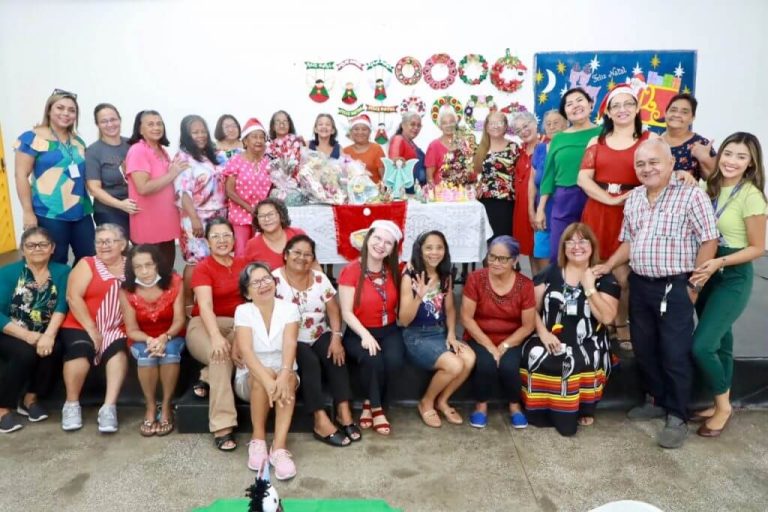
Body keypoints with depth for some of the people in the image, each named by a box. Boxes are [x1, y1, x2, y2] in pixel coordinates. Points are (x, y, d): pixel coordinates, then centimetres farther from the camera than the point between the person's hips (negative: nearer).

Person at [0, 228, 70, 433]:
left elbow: (61, 306, -13)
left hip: (43, 335, 2)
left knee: (50, 350, -28)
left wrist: (49, 335, -30)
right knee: (25, 353, -30)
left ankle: (30, 399, -3)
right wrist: (27, 336, -26)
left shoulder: (62, 272, 1)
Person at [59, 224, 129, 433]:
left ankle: (109, 406, -24)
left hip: (115, 329, 1)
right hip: (81, 327, -1)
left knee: (118, 350, -28)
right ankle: (72, 404, -7)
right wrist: (91, 329, -13)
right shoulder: (87, 264, 4)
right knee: (80, 349, -28)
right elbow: (73, 297, -7)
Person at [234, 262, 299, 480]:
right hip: (251, 378, -1)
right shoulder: (243, 311, -9)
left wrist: (284, 375, -42)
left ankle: (279, 448, -37)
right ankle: (258, 439, -18)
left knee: (287, 378, -33)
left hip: (283, 375, 1)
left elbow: (290, 345, -22)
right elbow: (246, 351, -23)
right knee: (262, 376, -34)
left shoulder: (289, 308, -7)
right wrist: (268, 381, -40)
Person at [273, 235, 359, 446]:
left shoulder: (320, 278, 5)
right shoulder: (275, 280, -7)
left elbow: (333, 310, 2)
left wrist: (336, 338, -13)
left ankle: (343, 411, -21)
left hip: (319, 336, 4)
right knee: (310, 362, -29)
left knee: (336, 356, -23)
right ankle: (321, 421, -28)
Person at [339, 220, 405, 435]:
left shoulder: (393, 272, 5)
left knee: (394, 360, -27)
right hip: (359, 333, -3)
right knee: (372, 359, -33)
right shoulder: (351, 271, -9)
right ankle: (377, 409, -7)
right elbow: (346, 312, -13)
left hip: (389, 330, 4)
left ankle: (369, 404, -1)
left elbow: (398, 306, 9)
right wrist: (365, 335, -25)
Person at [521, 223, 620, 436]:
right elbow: (531, 308, 4)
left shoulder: (605, 279, 5)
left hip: (587, 344, -1)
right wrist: (543, 332, -12)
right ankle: (541, 411, -8)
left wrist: (590, 288, -12)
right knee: (534, 355, -29)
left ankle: (581, 410, -4)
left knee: (577, 363, -32)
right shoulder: (550, 274, 9)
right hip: (550, 340, 1)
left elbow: (607, 317, -9)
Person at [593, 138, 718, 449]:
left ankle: (677, 416, 16)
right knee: (644, 349, 15)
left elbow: (709, 241, -11)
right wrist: (608, 266, 4)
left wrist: (694, 285, -12)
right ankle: (657, 400, 33)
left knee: (675, 354, 2)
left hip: (675, 287, -6)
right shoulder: (633, 198, 9)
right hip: (639, 285, 6)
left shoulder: (691, 195, -10)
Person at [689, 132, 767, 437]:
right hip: (707, 273, 7)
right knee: (719, 342, 16)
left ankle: (723, 406, 12)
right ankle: (720, 405, 29)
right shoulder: (711, 187, 3)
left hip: (733, 278, -7)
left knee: (701, 345, -11)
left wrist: (719, 262, -25)